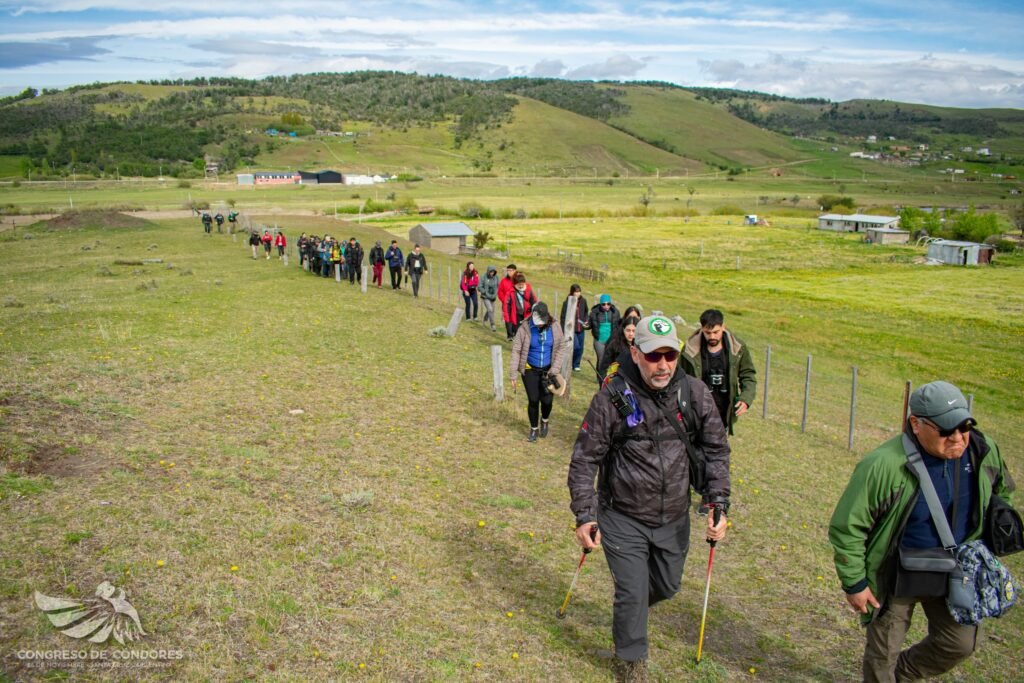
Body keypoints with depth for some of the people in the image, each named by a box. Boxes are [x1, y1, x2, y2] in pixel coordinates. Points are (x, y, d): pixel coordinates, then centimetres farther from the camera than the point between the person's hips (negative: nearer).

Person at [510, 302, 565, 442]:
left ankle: (544, 421, 35)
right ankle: (534, 428, 23)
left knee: (547, 400, 0)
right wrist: (514, 374, -11)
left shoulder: (554, 328, -10)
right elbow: (516, 350, -11)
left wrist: (555, 369, -8)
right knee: (533, 400, -1)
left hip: (547, 370, 1)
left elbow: (560, 349, -1)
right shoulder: (525, 328, -16)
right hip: (530, 370, -1)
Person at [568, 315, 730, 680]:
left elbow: (717, 450, 1)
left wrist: (718, 504, -6)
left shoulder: (694, 393, -9)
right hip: (623, 519, -4)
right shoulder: (612, 398, -18)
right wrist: (584, 516, -13)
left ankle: (630, 609, 56)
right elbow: (584, 459, -11)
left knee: (667, 586, 22)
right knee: (633, 593, 2)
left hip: (674, 518, 4)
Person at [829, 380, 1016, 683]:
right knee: (883, 651, 11)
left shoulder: (983, 451, -12)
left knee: (960, 643, 13)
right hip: (895, 575, -5)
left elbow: (1002, 491, 13)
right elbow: (846, 527, -22)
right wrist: (854, 583, -16)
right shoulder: (883, 466, -30)